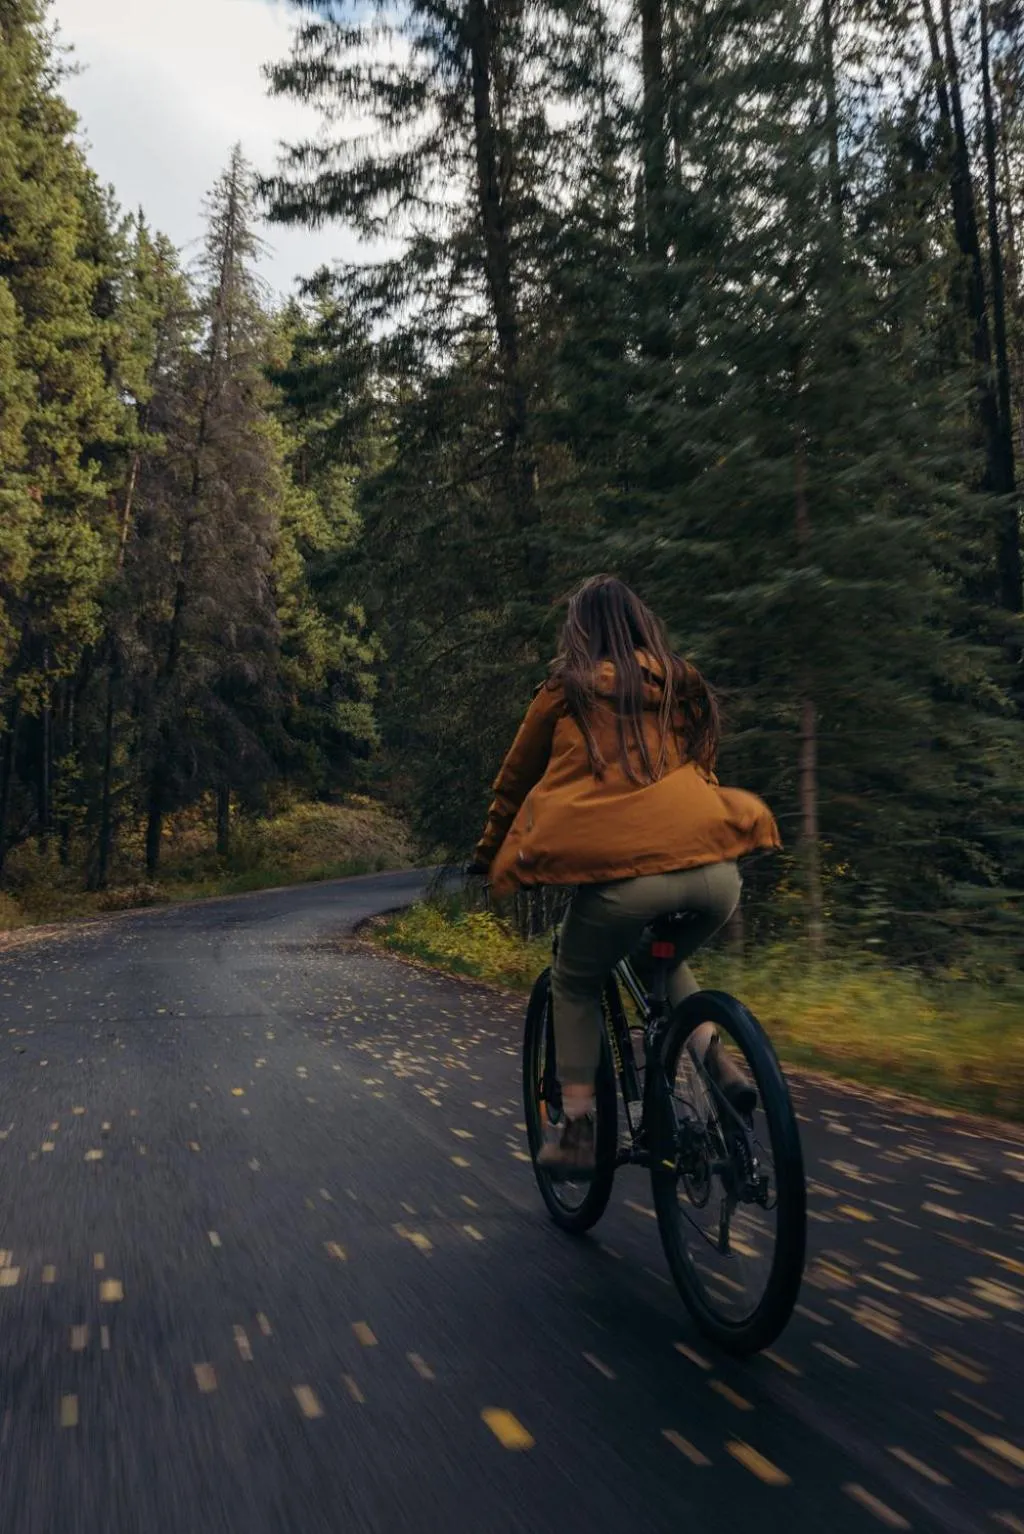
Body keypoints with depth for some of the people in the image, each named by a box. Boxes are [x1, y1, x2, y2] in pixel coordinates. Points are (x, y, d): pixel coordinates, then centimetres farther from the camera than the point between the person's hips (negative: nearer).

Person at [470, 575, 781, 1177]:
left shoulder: (567, 691, 13)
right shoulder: (686, 686, 21)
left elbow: (516, 781, 23)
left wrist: (489, 854, 37)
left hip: (623, 868, -4)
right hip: (716, 868, 4)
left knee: (575, 986, 22)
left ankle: (578, 1133, 16)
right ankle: (716, 1057, 12)